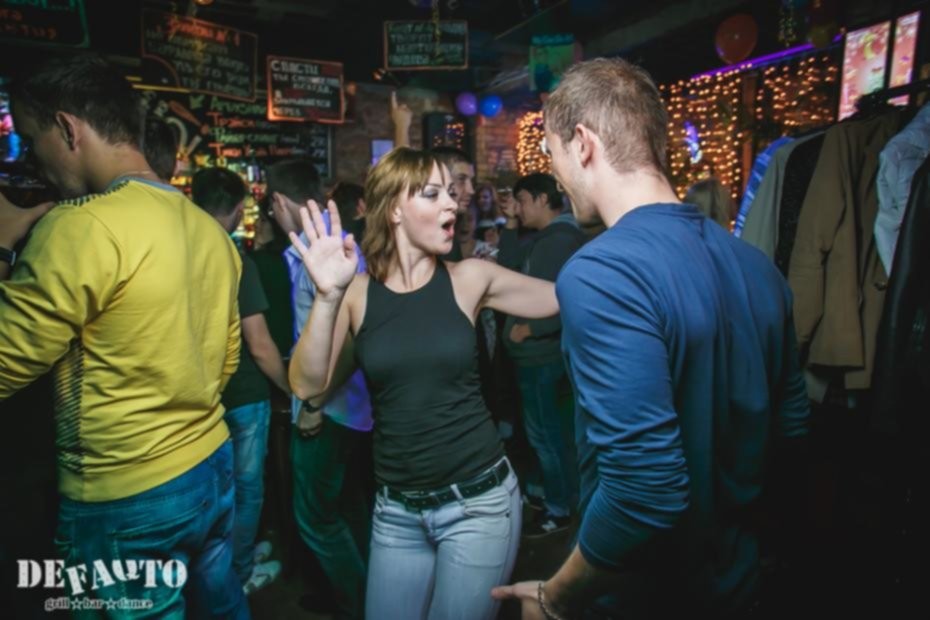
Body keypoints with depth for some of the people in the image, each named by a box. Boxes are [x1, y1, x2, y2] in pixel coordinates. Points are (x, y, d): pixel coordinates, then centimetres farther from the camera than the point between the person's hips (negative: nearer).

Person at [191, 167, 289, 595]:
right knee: (246, 485, 12)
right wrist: (293, 390, -10)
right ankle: (240, 572, 28)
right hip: (243, 393, -6)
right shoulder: (236, 260, -20)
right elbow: (259, 345, -22)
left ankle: (237, 552, 40)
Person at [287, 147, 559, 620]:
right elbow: (307, 385, -13)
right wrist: (328, 296, -26)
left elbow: (565, 296, -4)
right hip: (395, 510, 2)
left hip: (478, 501, -1)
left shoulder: (469, 279, -4)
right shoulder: (357, 291, -4)